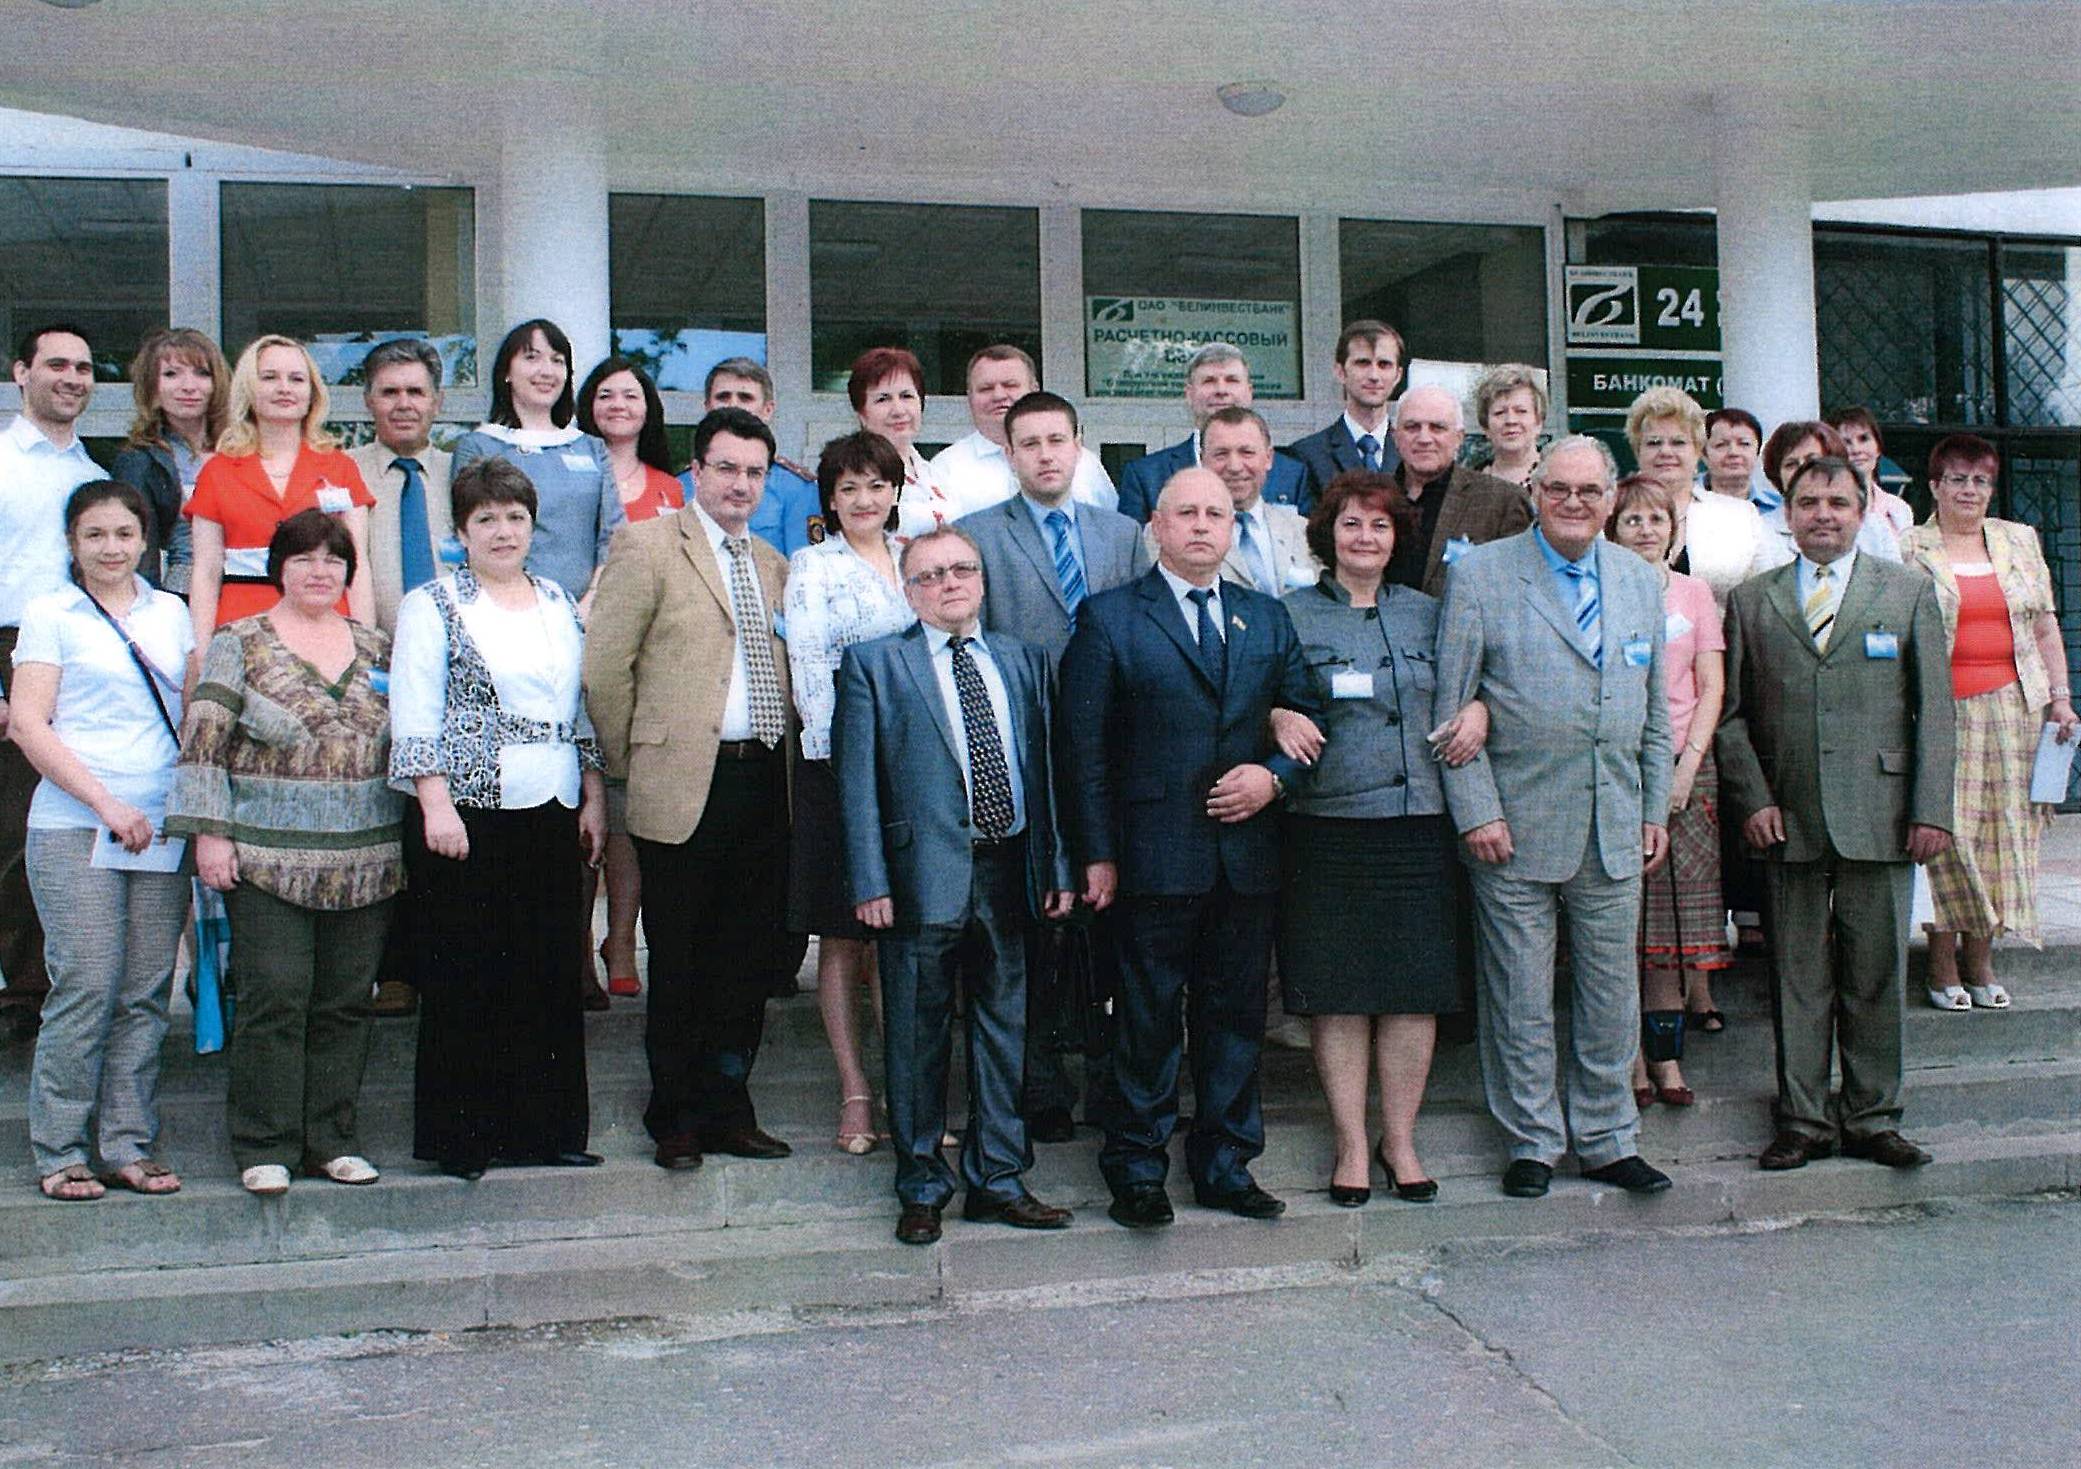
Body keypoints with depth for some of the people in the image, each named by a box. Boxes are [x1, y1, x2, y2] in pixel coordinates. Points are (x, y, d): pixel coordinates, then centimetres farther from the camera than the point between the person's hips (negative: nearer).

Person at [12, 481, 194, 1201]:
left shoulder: (170, 612, 14)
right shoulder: (50, 614, 3)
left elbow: (196, 710, 20)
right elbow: (29, 724, -3)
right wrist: (107, 805, -10)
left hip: (161, 828, 4)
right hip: (74, 826, -4)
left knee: (146, 992, 3)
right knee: (86, 986, -6)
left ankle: (128, 1146, 11)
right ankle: (60, 1153, 5)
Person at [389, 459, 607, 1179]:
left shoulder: (560, 606, 16)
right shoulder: (431, 606, 1)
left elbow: (584, 708, 19)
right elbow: (415, 715, -6)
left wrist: (595, 797, 12)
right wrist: (436, 804, -14)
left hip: (554, 815, 5)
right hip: (469, 816, -5)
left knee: (552, 976, 6)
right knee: (464, 978, -2)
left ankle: (544, 1126, 14)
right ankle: (460, 1138, 7)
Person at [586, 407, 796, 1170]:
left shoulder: (773, 563, 17)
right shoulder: (647, 546, -2)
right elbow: (603, 665, -6)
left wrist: (782, 754, 11)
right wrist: (630, 763, -2)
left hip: (765, 784, 5)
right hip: (685, 786, -5)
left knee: (748, 960, 9)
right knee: (679, 965, 4)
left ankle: (727, 1109, 21)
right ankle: (676, 1120, 16)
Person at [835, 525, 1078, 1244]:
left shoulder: (1023, 661, 14)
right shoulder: (874, 663, 2)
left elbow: (1045, 767, 12)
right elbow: (858, 781, -3)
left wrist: (1057, 866, 6)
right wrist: (869, 882, -11)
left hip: (1008, 870, 4)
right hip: (921, 877, -3)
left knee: (1006, 1027, 10)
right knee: (919, 1037, 5)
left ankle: (998, 1180, 22)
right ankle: (922, 1188, 18)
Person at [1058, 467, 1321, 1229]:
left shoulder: (1268, 618, 13)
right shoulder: (1108, 617, 0)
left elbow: (1308, 717, 15)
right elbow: (1081, 745, -4)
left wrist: (1275, 774, -6)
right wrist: (1096, 853, -9)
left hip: (1248, 854, 4)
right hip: (1155, 855, -4)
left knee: (1236, 1017, 11)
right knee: (1148, 1018, 3)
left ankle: (1226, 1166, 23)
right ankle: (1137, 1172, 16)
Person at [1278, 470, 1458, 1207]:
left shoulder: (1425, 613, 14)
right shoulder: (1290, 614, 4)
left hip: (1416, 821, 3)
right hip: (1325, 825, -3)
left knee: (1415, 987, 3)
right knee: (1337, 990, 2)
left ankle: (1399, 1139, 18)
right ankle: (1351, 1145, 15)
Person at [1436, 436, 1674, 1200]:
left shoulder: (1641, 582, 11)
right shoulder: (1480, 574, -3)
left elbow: (1655, 711, 16)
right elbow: (1451, 705, -6)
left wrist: (1656, 810, 11)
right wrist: (1476, 812, -12)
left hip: (1614, 832, 4)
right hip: (1516, 827, -4)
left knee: (1611, 994, 11)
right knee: (1520, 997, 5)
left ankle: (1606, 1140, 24)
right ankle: (1532, 1142, 19)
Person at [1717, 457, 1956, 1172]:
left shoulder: (1909, 591, 8)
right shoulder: (1751, 600, 10)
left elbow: (1934, 708, 4)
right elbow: (1731, 712, 9)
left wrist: (1931, 809, -4)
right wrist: (1752, 799, -3)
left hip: (1878, 817, -1)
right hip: (1787, 818, 1)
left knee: (1875, 974, 5)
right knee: (1797, 975, 5)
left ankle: (1872, 1118, 17)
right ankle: (1804, 1119, 15)